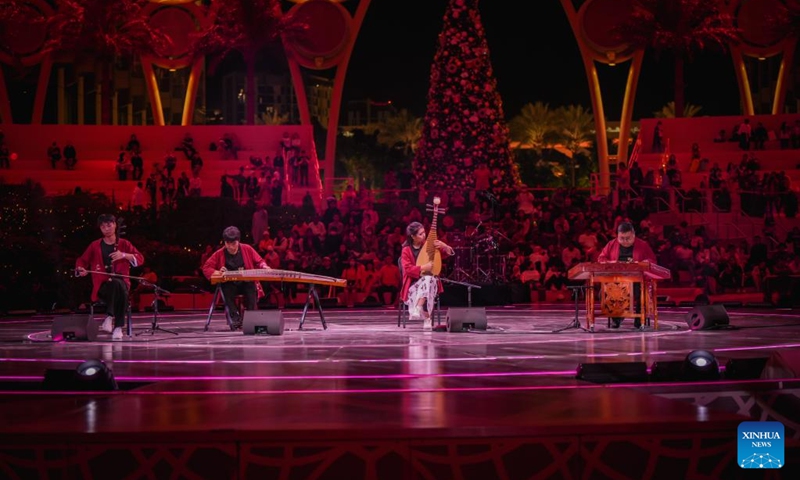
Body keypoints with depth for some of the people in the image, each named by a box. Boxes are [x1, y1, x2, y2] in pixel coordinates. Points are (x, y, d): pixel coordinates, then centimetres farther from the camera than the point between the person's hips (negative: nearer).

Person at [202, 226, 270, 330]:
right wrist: (218, 272, -20)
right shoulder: (219, 254, -2)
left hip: (247, 283, 0)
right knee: (226, 289, -34)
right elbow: (206, 268, -1)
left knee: (252, 289, -34)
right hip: (230, 284, 0)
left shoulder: (247, 249, 0)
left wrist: (264, 267, -15)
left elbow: (259, 262, 9)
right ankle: (235, 319, -29)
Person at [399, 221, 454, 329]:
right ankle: (427, 318, -36)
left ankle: (417, 309, -45)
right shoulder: (406, 250, -2)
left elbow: (448, 253, 8)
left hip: (429, 279, 2)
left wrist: (443, 246, -15)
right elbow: (407, 269, -13)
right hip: (414, 283, -2)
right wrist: (424, 268, -22)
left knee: (428, 280, -35)